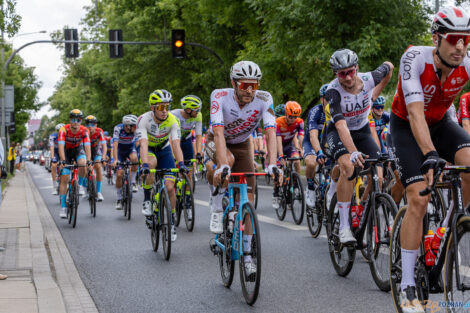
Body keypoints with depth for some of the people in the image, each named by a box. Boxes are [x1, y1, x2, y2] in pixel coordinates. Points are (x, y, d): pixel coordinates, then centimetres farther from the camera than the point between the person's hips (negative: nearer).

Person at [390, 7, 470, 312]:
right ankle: (407, 285, -8)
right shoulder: (415, 58, -31)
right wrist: (430, 155, -51)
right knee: (419, 198, -17)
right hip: (407, 126, -3)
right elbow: (415, 112, -39)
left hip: (440, 122, 4)